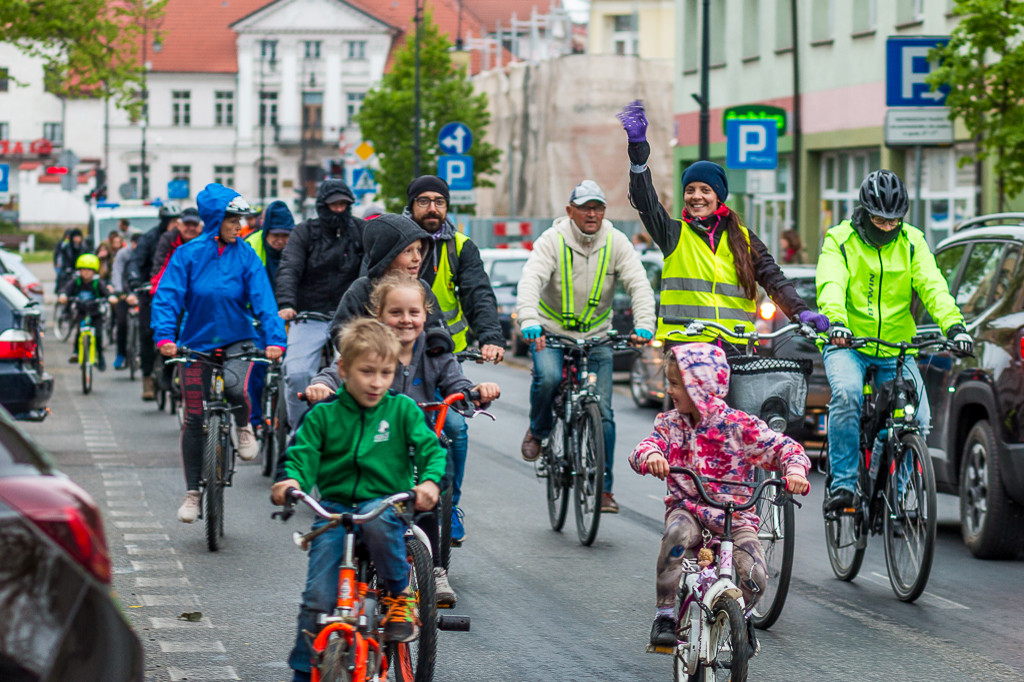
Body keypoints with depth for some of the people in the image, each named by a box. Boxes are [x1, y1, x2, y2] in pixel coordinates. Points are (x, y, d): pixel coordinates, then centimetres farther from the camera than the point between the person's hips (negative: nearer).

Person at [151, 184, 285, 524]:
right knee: (194, 418, 1)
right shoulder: (188, 254, -6)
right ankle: (192, 492, 15)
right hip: (197, 343, 0)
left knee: (235, 386, -32)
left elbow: (263, 300, -11)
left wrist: (275, 339, -25)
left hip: (238, 340, 0)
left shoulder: (246, 256, -5)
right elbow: (167, 296, -11)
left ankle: (244, 426, 4)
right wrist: (165, 336, -26)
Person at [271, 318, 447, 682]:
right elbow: (303, 455, -1)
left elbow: (430, 448, -2)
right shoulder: (323, 415, 4)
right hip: (334, 506, 1)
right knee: (318, 595, -12)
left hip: (385, 502, -1)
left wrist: (430, 481, -24)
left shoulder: (402, 410, 4)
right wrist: (292, 480, -25)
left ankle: (399, 595, -14)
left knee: (377, 521, -39)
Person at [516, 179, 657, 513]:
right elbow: (531, 280, -27)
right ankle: (538, 431, 0)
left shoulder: (616, 242, -6)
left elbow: (639, 284, -14)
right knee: (548, 377, -31)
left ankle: (603, 487, 7)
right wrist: (529, 321, -45)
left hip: (596, 337, 2)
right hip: (551, 333, -2)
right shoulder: (553, 240, -13)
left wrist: (644, 324, -32)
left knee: (602, 412, -3)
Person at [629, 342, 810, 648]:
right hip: (688, 507, 2)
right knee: (677, 532, -36)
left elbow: (783, 447, -7)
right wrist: (650, 456, -33)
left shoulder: (738, 425, -6)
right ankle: (665, 614, -24)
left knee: (754, 577, -23)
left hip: (734, 513, -1)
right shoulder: (670, 423, 5)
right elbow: (642, 449, -7)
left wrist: (795, 470, -30)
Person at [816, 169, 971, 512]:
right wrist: (836, 321, -40)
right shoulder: (840, 240, -3)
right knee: (847, 394, -31)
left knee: (918, 420, -11)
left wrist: (954, 325, -27)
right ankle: (842, 483, -22)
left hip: (897, 349, 3)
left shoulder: (911, 243, 4)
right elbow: (831, 286, -19)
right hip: (847, 345, -3)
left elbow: (933, 286, -9)